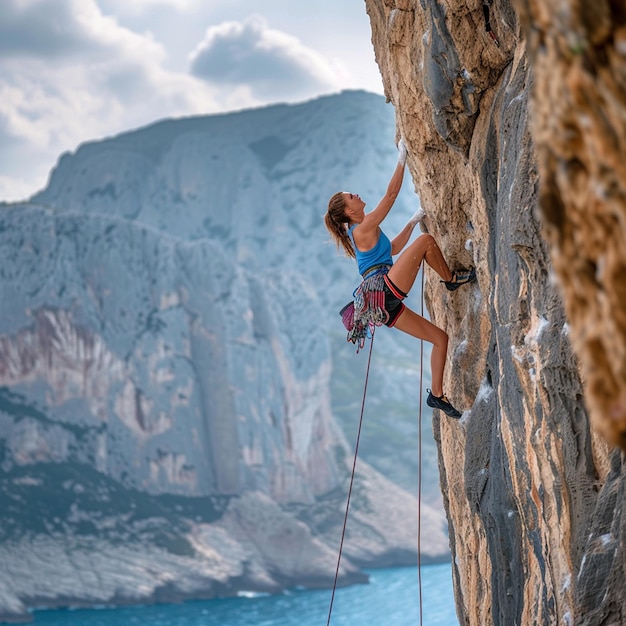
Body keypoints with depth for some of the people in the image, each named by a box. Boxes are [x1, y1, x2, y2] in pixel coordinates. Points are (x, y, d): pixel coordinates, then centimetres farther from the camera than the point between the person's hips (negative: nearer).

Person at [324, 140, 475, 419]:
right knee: (426, 241, -9)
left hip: (385, 305, 9)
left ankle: (437, 394, 7)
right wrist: (402, 160, 2)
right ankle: (452, 279, 11)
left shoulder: (359, 234, 24)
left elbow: (393, 249, 37)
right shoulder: (364, 229, -4)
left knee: (440, 337, 9)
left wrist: (412, 222, 34)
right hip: (385, 290, -9)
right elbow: (391, 194, -4)